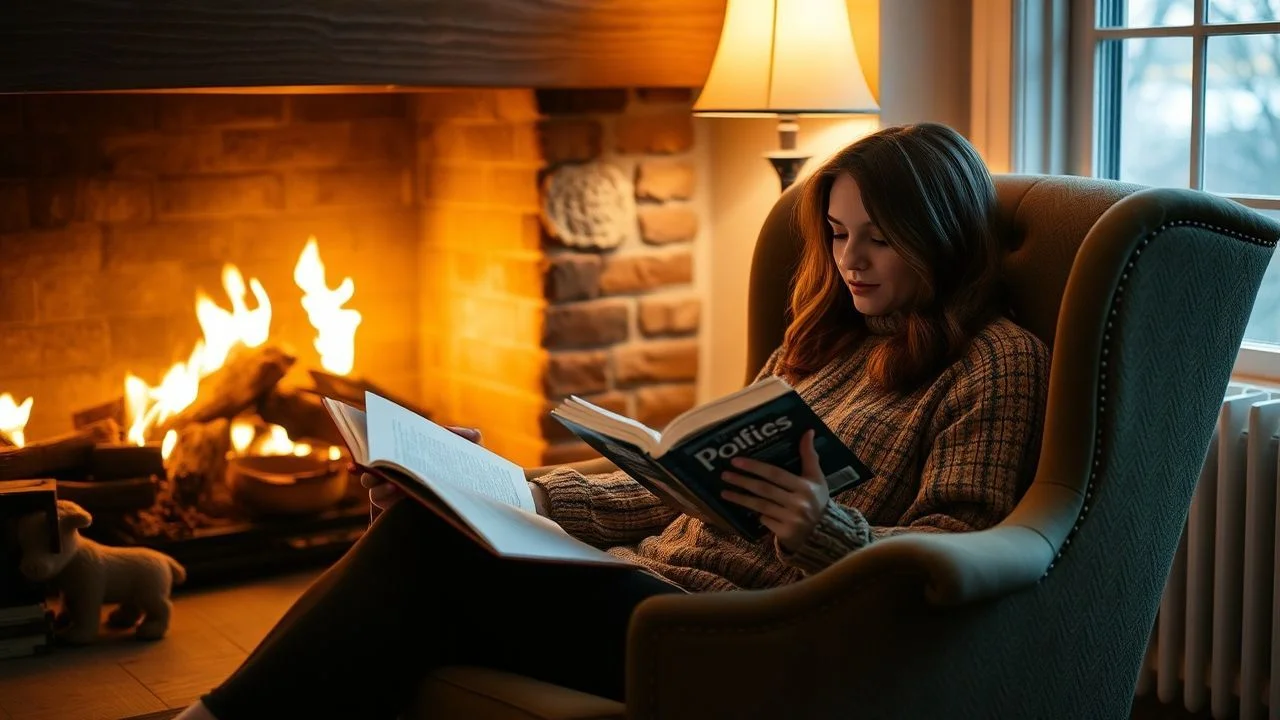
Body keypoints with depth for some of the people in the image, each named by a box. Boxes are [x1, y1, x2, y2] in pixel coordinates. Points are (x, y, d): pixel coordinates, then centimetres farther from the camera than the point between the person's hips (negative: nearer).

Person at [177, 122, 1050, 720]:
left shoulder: (995, 363, 3)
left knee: (436, 550, -24)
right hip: (652, 583, 7)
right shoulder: (827, 342, 24)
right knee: (425, 522, -20)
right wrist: (509, 491, 10)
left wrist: (828, 532, -29)